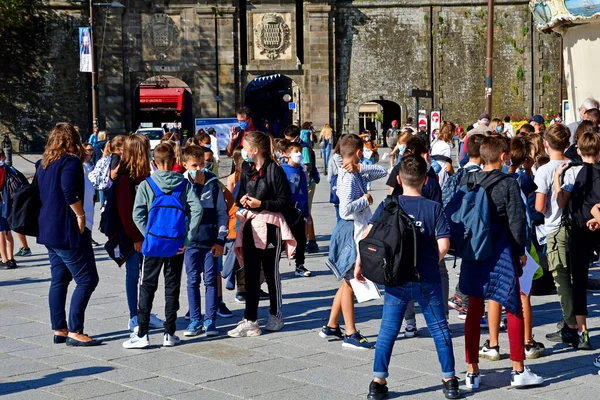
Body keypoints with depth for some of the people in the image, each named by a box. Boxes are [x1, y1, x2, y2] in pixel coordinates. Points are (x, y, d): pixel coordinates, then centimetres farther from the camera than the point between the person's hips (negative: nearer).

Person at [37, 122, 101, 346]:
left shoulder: (45, 164, 13)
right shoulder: (71, 162, -13)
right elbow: (70, 191, -27)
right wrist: (80, 215, -17)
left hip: (49, 230, 9)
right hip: (68, 231, -9)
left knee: (59, 280, 13)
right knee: (87, 279, -5)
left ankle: (59, 330, 14)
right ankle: (75, 332, -7)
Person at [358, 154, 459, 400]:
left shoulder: (387, 206, -3)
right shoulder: (434, 208, -6)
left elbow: (369, 235, -10)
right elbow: (444, 245, -10)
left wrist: (359, 264, 0)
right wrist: (432, 262, 8)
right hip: (428, 280, -1)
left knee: (387, 331, 9)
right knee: (439, 329, 12)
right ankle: (449, 380, 18)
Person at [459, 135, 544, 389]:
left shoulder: (469, 181, 1)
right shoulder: (508, 184, -11)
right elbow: (517, 220, -11)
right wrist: (521, 250, 2)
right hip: (502, 253, -4)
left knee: (474, 311, 10)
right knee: (514, 309, 8)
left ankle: (472, 372, 14)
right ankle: (518, 371, 12)